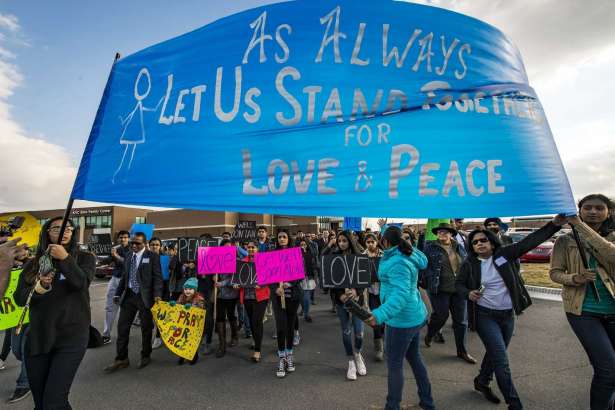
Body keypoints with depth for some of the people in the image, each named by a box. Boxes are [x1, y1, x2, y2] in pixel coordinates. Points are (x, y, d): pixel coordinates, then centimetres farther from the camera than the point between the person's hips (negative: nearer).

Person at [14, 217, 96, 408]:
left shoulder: (84, 258, -1)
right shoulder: (34, 263, 7)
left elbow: (82, 283, -18)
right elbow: (19, 298, 5)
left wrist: (65, 259, -28)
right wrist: (39, 287, -14)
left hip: (71, 337, -4)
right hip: (37, 337, 4)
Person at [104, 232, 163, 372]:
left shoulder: (152, 256, -6)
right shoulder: (128, 256, 10)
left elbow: (157, 277, -10)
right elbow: (124, 277, 17)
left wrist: (157, 295, -19)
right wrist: (118, 293, 13)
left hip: (145, 296, -5)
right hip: (128, 295, 5)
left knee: (146, 328, 8)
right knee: (122, 327, 6)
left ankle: (146, 356, 26)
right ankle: (121, 359, 20)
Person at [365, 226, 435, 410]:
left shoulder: (397, 263, -26)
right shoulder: (407, 254, 2)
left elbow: (401, 293, -37)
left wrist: (380, 314, -50)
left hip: (402, 319, -10)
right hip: (414, 315, 10)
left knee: (394, 364, 5)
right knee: (414, 357, 24)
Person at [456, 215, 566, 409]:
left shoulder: (504, 254, -6)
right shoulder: (469, 264, -8)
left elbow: (529, 241, -13)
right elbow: (458, 284, 4)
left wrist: (554, 225, -23)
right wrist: (468, 293, -16)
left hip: (508, 315, 3)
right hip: (485, 315, -3)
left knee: (495, 354, 20)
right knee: (501, 360, -7)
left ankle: (482, 382, 43)